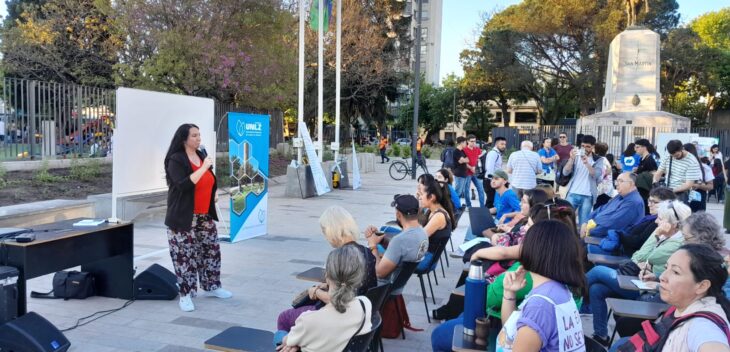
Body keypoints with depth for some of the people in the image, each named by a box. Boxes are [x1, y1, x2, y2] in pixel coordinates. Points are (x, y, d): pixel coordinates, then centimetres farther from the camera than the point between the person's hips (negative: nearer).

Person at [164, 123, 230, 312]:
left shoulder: (201, 155, 10)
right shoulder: (176, 160, -12)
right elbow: (183, 185, -26)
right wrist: (204, 167, -25)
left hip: (205, 216, 7)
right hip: (183, 218, -7)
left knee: (211, 251, 13)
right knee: (185, 256, -3)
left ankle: (211, 287, 28)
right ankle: (185, 294, 9)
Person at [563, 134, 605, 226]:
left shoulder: (598, 160, 3)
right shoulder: (576, 156, 6)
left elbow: (596, 175, -13)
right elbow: (565, 172, -4)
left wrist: (587, 163, -27)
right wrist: (571, 159, -19)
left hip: (587, 196, -1)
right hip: (573, 194, 1)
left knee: (583, 223, 3)